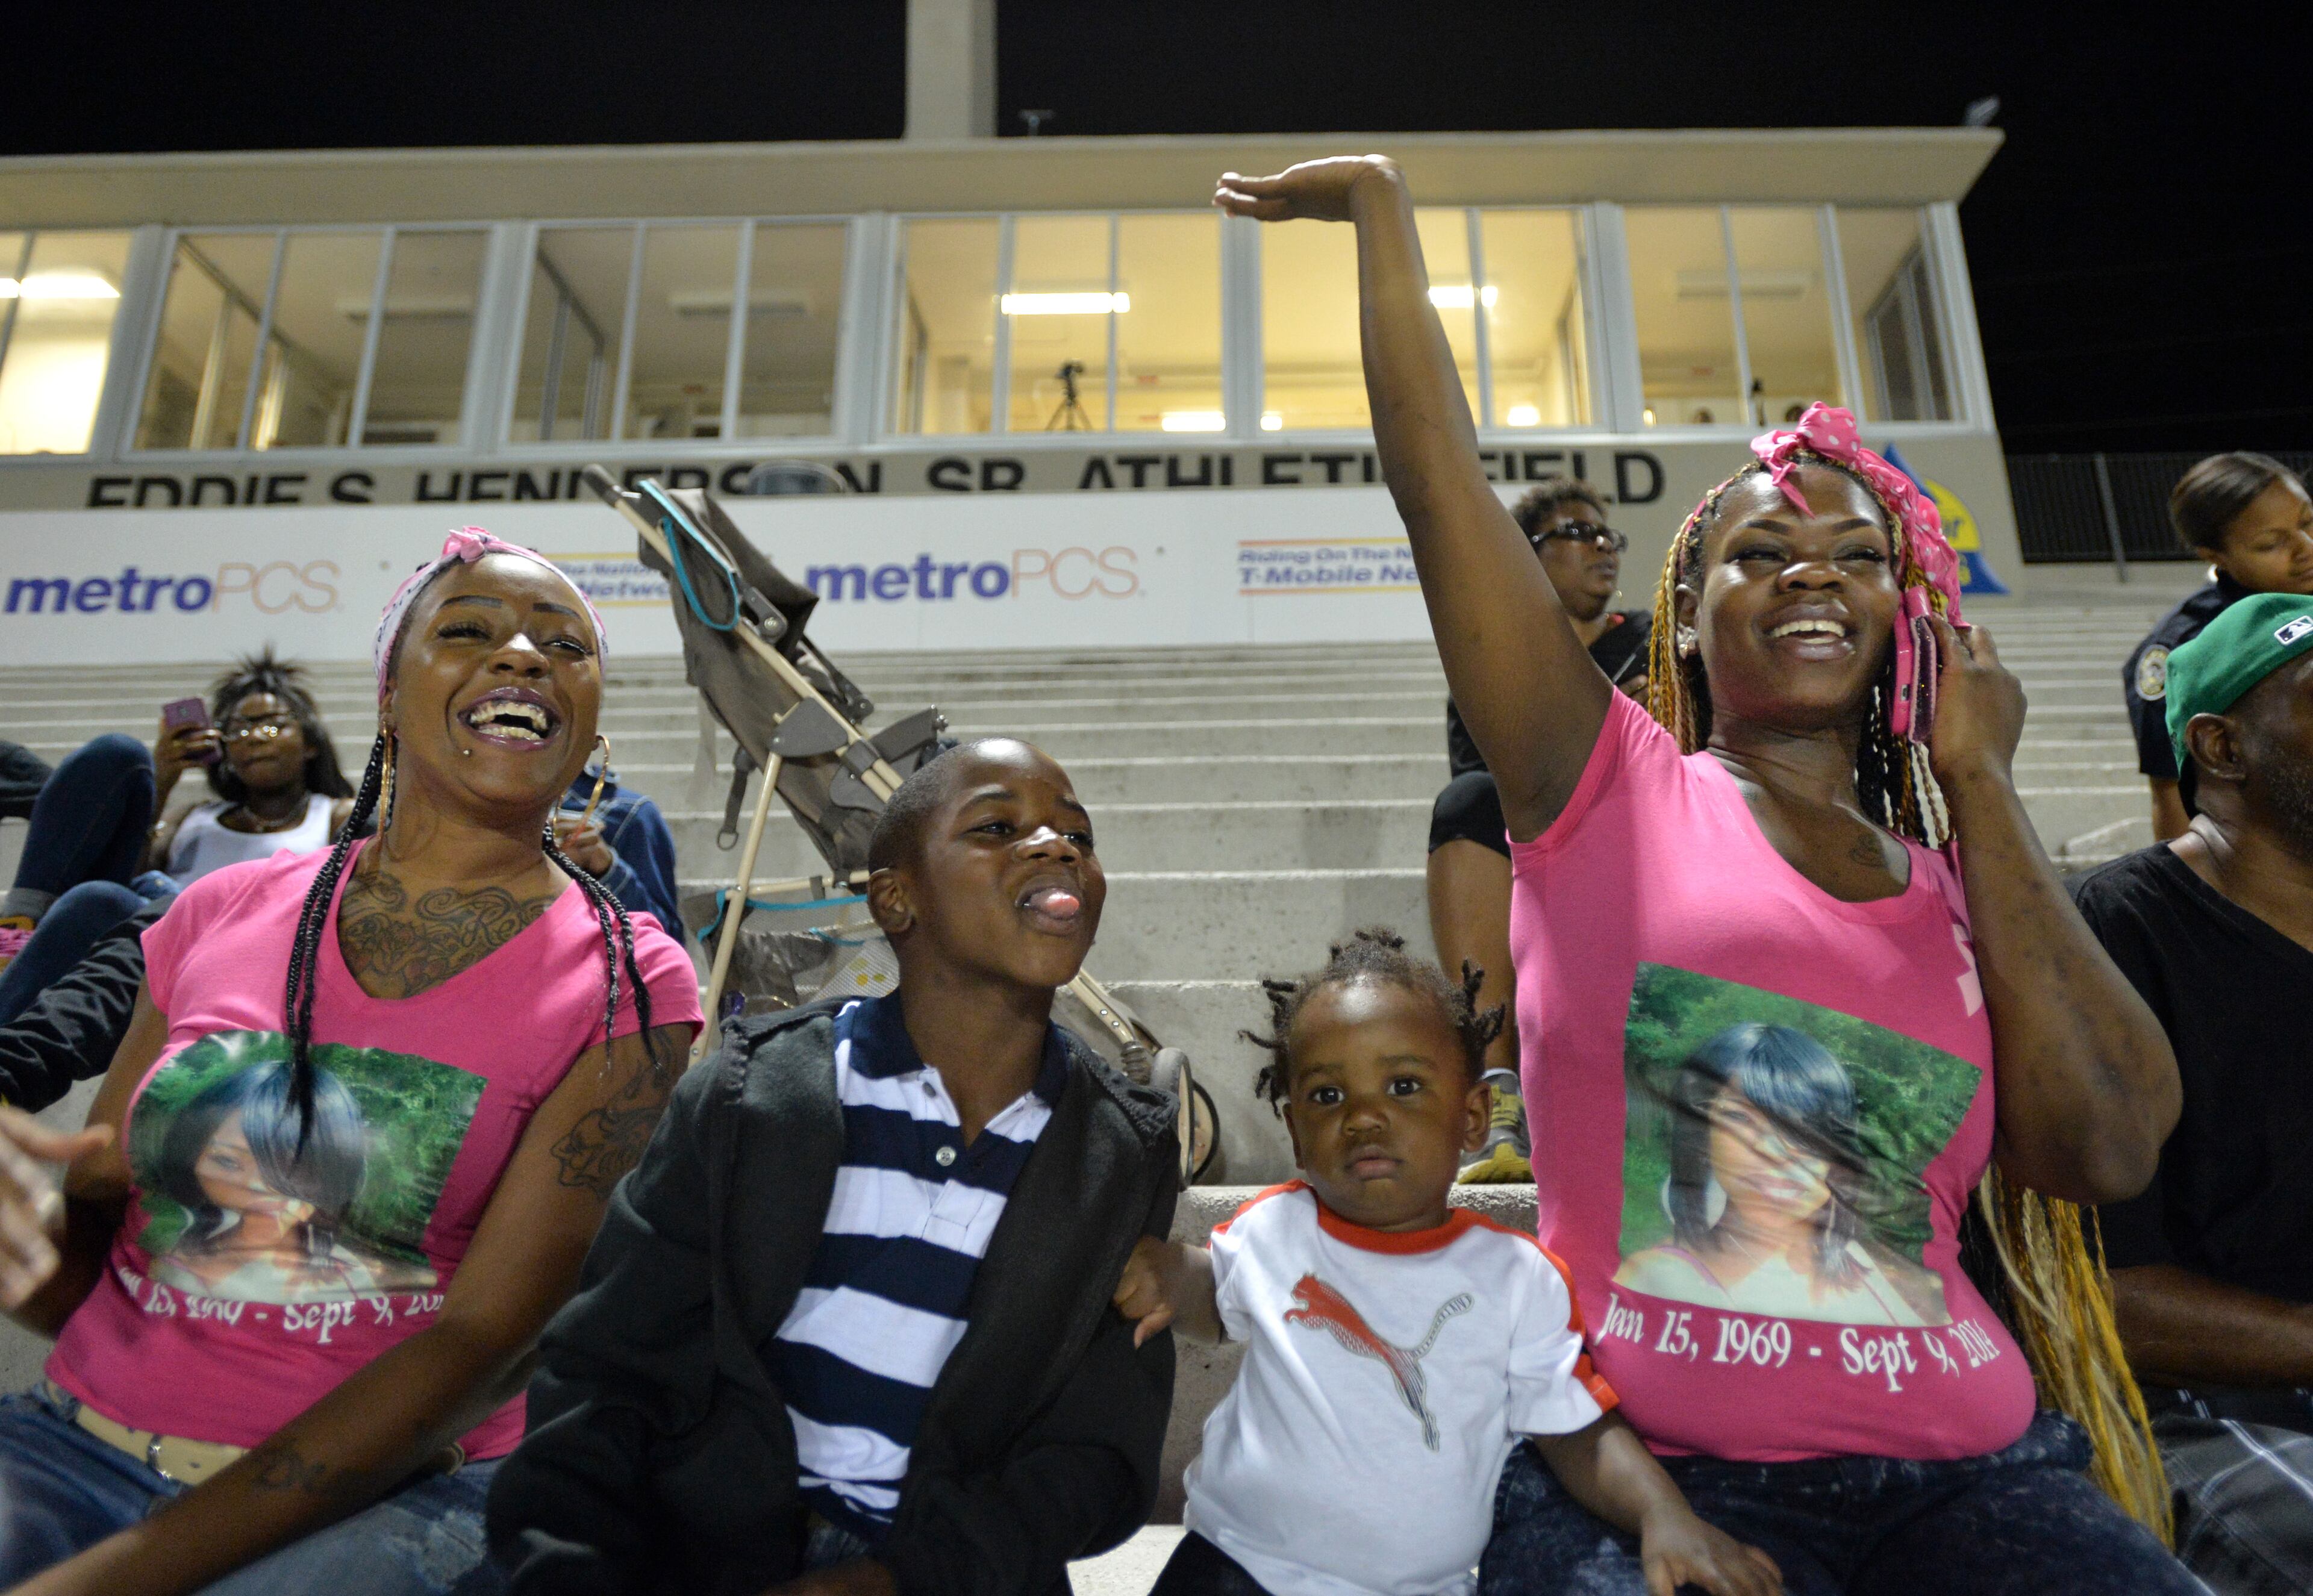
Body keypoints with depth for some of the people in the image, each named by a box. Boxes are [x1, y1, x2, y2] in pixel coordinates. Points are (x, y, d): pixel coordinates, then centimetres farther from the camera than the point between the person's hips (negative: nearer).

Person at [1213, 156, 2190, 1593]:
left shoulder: (1958, 887, 12)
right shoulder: (1609, 795, 1)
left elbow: (2110, 1149, -5)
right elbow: (1436, 471, -4)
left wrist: (1978, 782, 1)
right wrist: (1384, 207, 5)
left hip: (1965, 1472, 4)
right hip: (1644, 1470, -3)